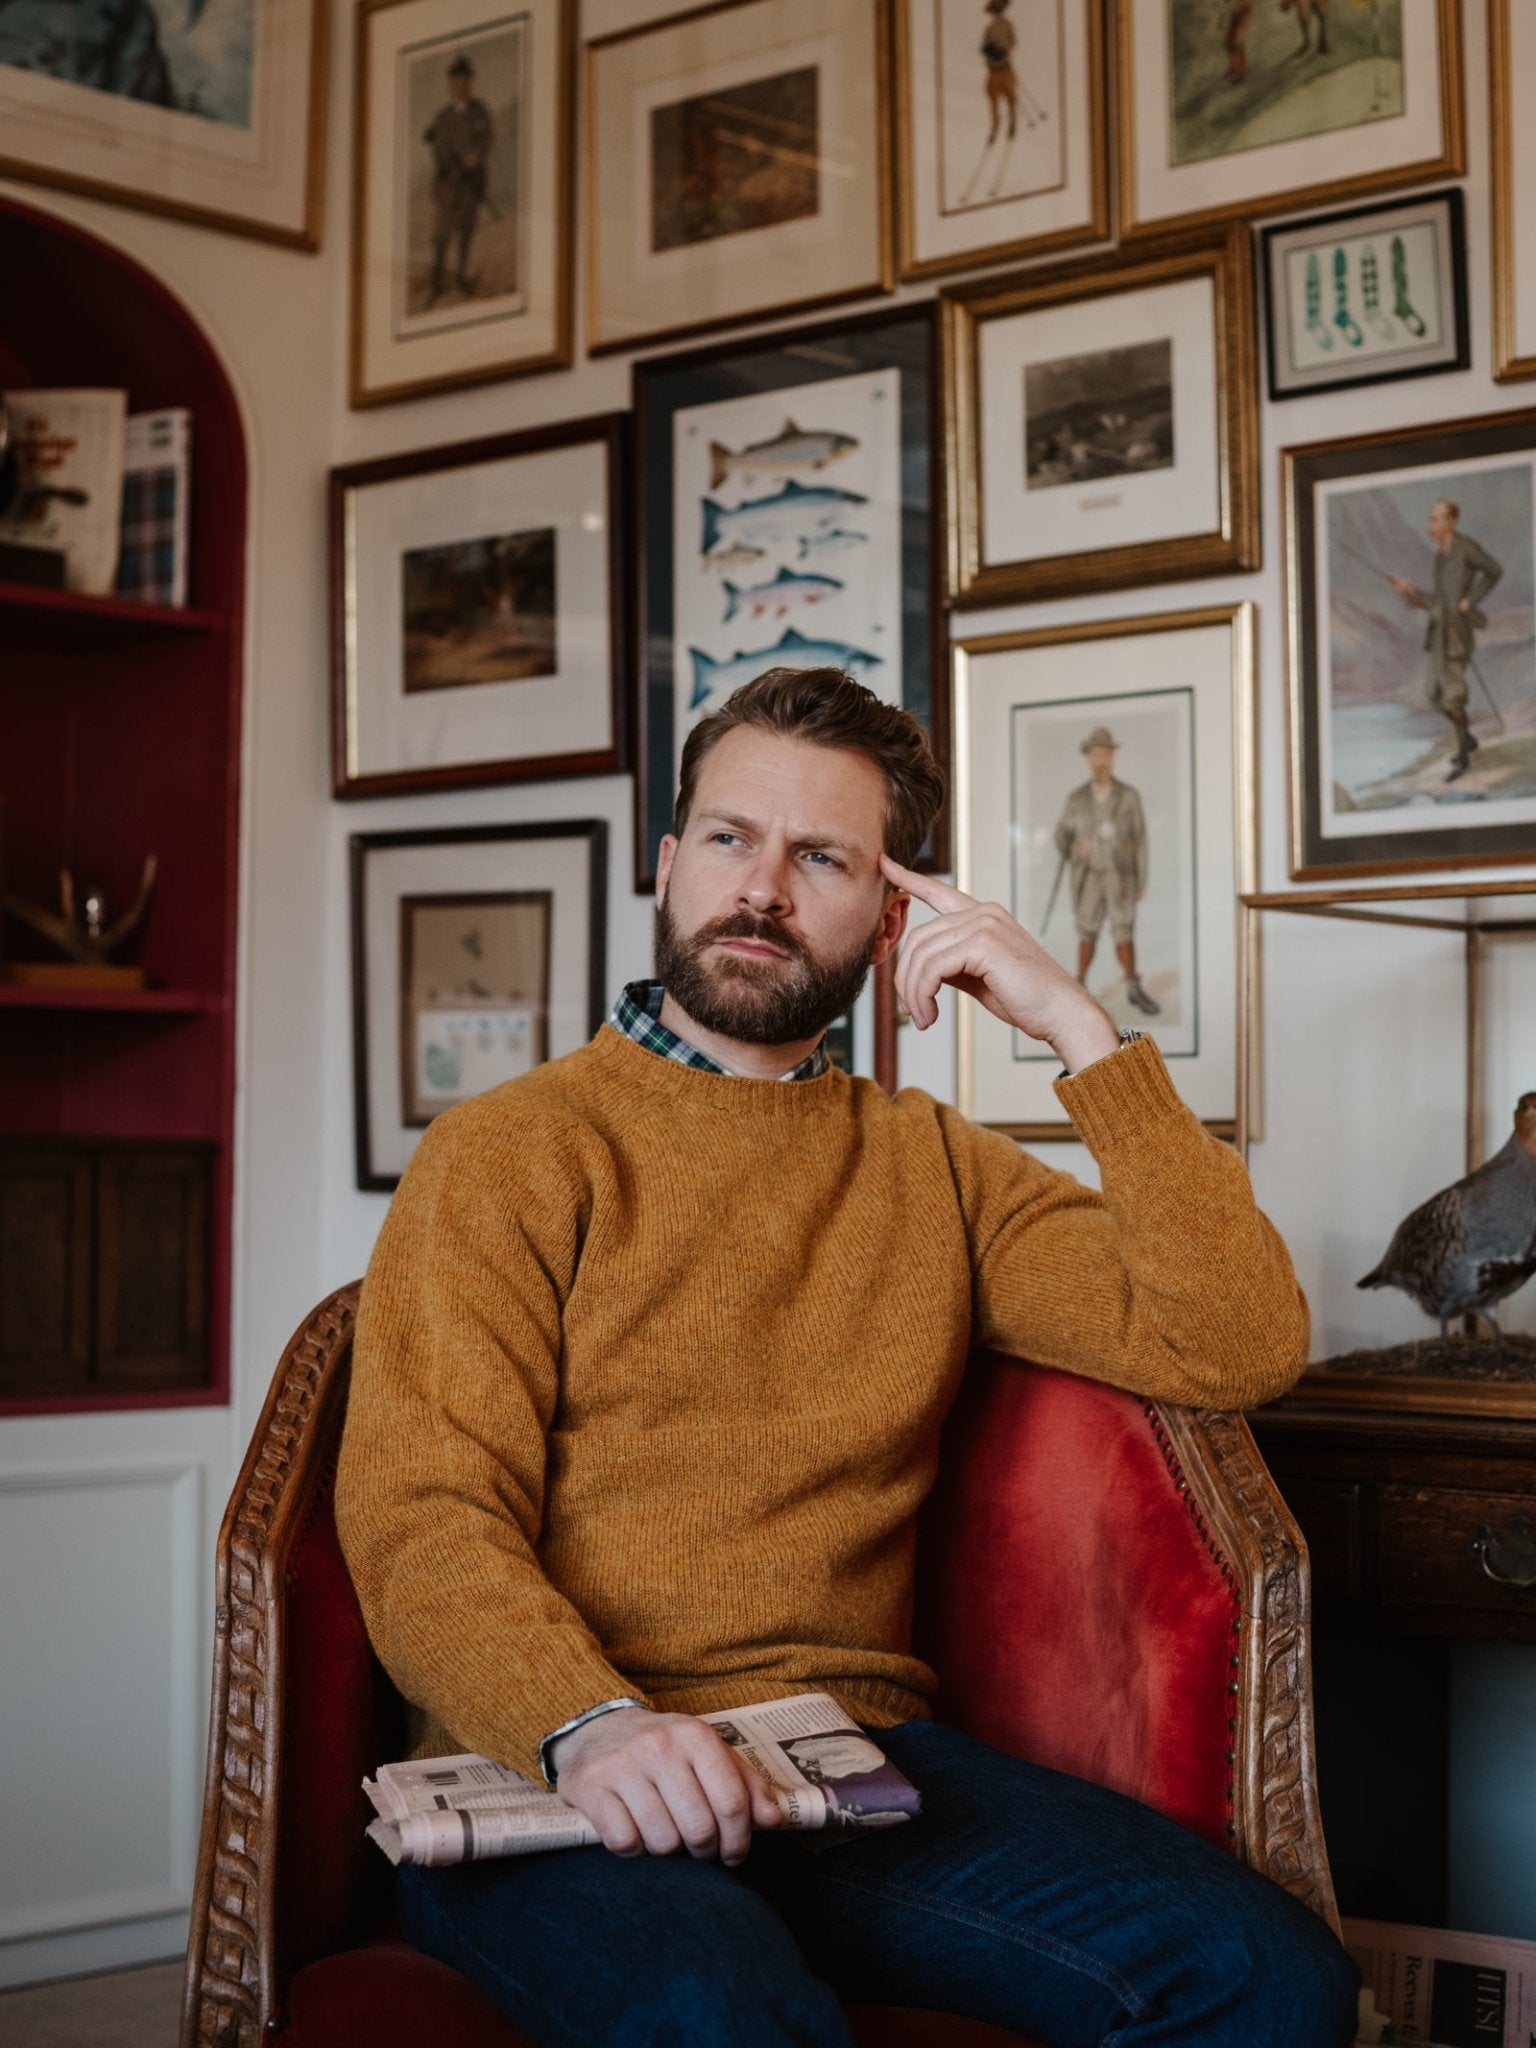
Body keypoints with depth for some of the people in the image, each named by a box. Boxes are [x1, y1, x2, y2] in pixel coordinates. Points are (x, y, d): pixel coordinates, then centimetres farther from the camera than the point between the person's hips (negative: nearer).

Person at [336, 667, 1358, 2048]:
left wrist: (1079, 1028, 1)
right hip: (551, 1779, -4)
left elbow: (1240, 1348, 4)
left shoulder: (933, 1169, 16)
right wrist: (592, 1724, -26)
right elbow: (422, 1524, -6)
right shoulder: (509, 1155, 5)